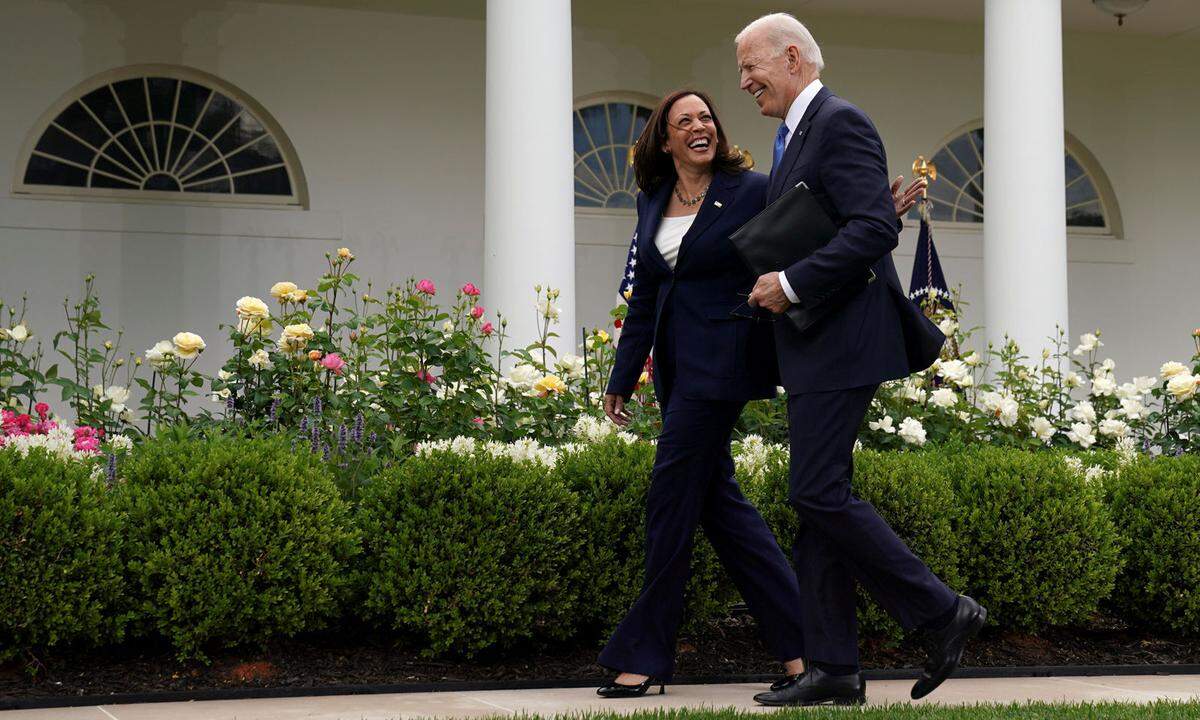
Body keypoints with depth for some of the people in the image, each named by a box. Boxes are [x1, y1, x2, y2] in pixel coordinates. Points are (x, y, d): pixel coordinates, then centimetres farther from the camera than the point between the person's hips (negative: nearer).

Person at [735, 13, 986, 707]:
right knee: (820, 498, 7)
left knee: (819, 493, -13)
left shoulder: (840, 121, -10)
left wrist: (791, 284, -19)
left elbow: (875, 228, -21)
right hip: (816, 347, 10)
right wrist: (778, 284, 12)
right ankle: (834, 667, 9)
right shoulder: (799, 134, 20)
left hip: (840, 343, -10)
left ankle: (943, 613, -2)